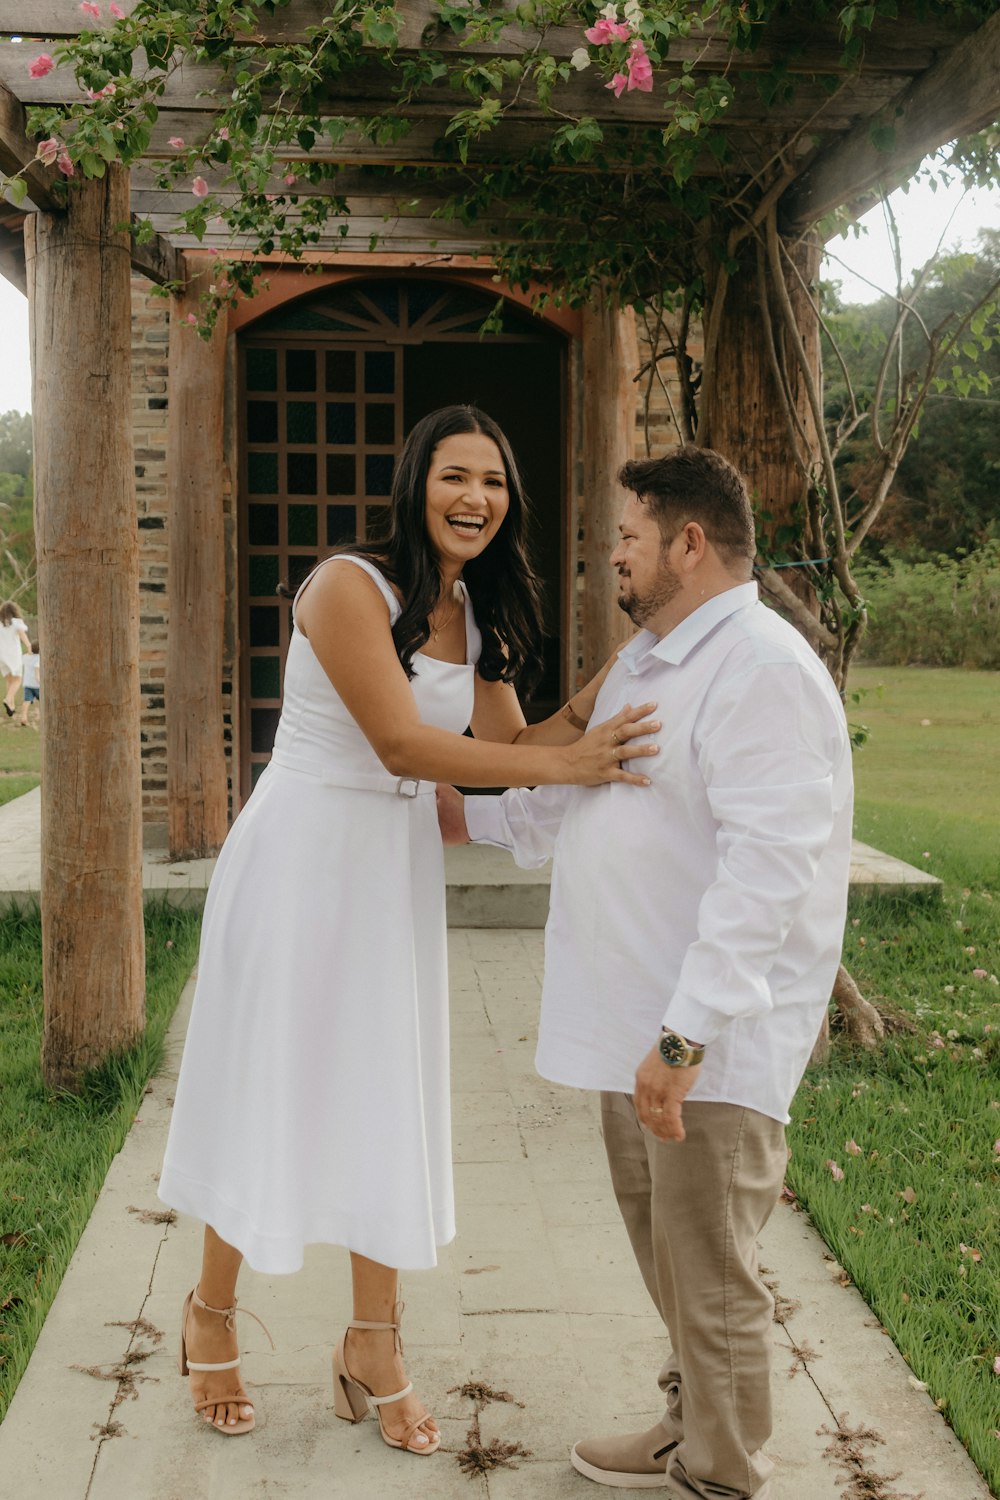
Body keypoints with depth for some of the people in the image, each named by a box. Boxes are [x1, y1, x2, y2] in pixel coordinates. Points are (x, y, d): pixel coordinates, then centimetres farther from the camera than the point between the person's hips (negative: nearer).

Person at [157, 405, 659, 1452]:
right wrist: (564, 764, -27)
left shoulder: (476, 611, 8)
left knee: (384, 1097, 11)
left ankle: (370, 1349, 25)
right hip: (301, 858, -7)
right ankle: (211, 1314, 30)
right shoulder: (348, 584, -16)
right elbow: (402, 742, -23)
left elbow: (509, 746, 4)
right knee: (269, 1090, 6)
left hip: (396, 871, 7)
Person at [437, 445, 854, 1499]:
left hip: (716, 1037, -10)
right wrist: (474, 817, 31)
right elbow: (583, 798, 27)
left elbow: (767, 870, -28)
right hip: (644, 1021, 10)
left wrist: (687, 1035, -30)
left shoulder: (763, 672, -20)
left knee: (708, 1275, 5)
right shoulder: (650, 659, 13)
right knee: (663, 1245, 23)